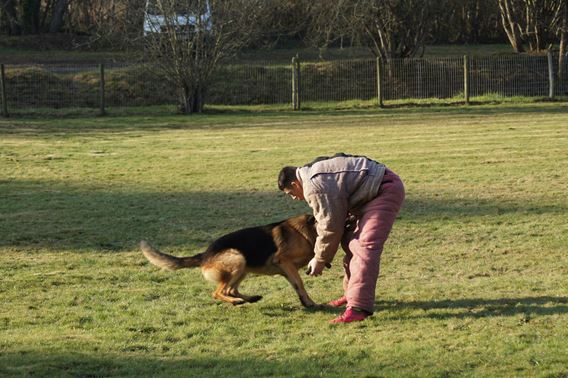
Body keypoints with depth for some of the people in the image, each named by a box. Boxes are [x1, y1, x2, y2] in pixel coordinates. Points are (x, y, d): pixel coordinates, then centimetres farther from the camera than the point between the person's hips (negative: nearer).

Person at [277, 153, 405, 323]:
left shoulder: (314, 185, -18)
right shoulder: (317, 173, 15)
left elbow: (330, 225, -14)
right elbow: (336, 217, 22)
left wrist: (320, 260, 0)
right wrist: (321, 255, 22)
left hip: (386, 190, -11)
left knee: (365, 246, -18)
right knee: (351, 241, 16)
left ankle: (358, 307, -24)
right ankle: (352, 294, 27)